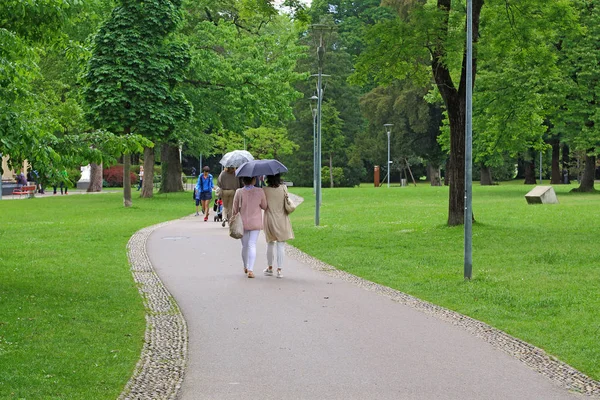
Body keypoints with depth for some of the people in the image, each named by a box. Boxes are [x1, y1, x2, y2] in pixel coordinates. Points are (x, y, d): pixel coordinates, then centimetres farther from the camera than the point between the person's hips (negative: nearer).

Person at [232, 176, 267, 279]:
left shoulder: (239, 192, -8)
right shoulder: (260, 192, -10)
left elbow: (235, 209, -1)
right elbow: (265, 207, 1)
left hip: (243, 223, 1)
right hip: (255, 223, -1)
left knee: (244, 245, 15)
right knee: (252, 245, -3)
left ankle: (246, 267, 33)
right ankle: (250, 270, -16)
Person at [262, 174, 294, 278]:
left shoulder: (265, 190, -11)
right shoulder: (283, 188, -8)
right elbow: (286, 200, 1)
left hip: (269, 219, 0)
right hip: (282, 219, 0)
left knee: (270, 243, 16)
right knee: (281, 244, 2)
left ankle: (270, 268, 25)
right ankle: (279, 270, -1)